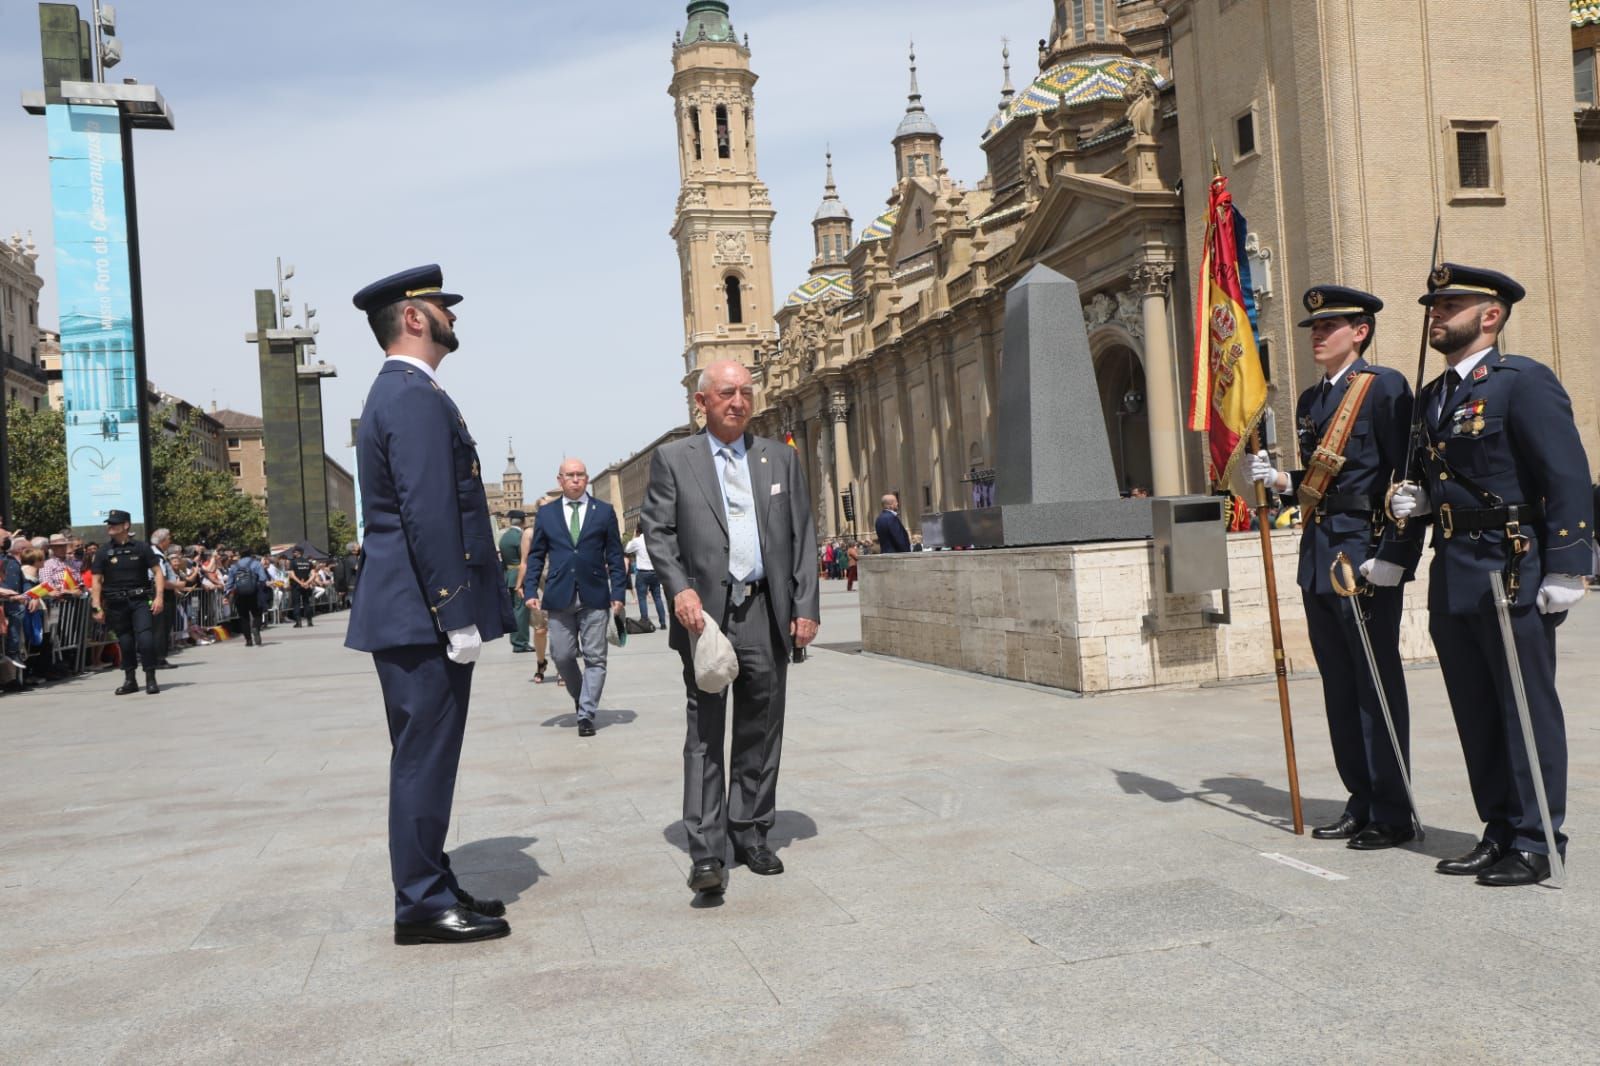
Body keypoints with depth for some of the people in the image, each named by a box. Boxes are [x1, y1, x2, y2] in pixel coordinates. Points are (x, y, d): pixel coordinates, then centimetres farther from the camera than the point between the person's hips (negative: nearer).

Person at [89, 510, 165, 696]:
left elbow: (157, 571, 2)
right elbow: (97, 581, 6)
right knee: (125, 642, 7)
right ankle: (130, 680, 20)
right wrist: (97, 607, -1)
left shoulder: (141, 548, 3)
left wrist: (159, 596, -9)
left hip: (140, 600, -2)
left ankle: (150, 679, -5)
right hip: (116, 604, 2)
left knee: (145, 638, -13)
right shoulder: (103, 553, 6)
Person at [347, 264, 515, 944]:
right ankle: (423, 906, 6)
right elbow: (430, 517, -21)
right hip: (425, 614, -11)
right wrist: (457, 616, -21)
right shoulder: (418, 397, -14)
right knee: (425, 759, -3)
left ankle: (432, 889, 25)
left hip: (410, 616, 11)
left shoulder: (396, 394, 19)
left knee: (425, 759, 15)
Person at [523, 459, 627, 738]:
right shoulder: (546, 513, 10)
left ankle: (586, 715, 5)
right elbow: (536, 555, 10)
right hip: (559, 597, 1)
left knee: (594, 658, -2)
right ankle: (580, 697, 28)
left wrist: (618, 592, -3)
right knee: (562, 656, 3)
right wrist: (530, 590, -1)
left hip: (595, 596, -1)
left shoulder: (604, 511, 6)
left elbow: (614, 555, 5)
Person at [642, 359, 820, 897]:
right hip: (705, 613, -3)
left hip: (767, 613, 3)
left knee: (760, 733, 9)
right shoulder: (673, 459, 5)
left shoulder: (781, 458, 12)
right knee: (705, 735, -2)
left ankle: (751, 835, 21)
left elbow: (803, 536, 10)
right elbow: (658, 531, 1)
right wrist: (680, 589, -14)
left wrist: (806, 607, 2)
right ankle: (707, 851, 0)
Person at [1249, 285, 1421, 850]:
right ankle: (1361, 802, 23)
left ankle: (1393, 814, 7)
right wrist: (1282, 479, 1)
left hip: (1367, 558, -8)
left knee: (1377, 686, -2)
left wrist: (1396, 555, -18)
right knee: (1339, 687, 12)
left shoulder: (1385, 386, -6)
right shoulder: (1310, 400, 17)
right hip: (1318, 559, 8)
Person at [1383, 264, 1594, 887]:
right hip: (1451, 577, 8)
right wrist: (1414, 499, 4)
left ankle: (1536, 841, 10)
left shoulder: (1525, 381, -8)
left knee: (1527, 710, 1)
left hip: (1513, 572, -8)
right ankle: (1499, 831, 23)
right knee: (1475, 713, 13)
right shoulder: (1432, 396, 16)